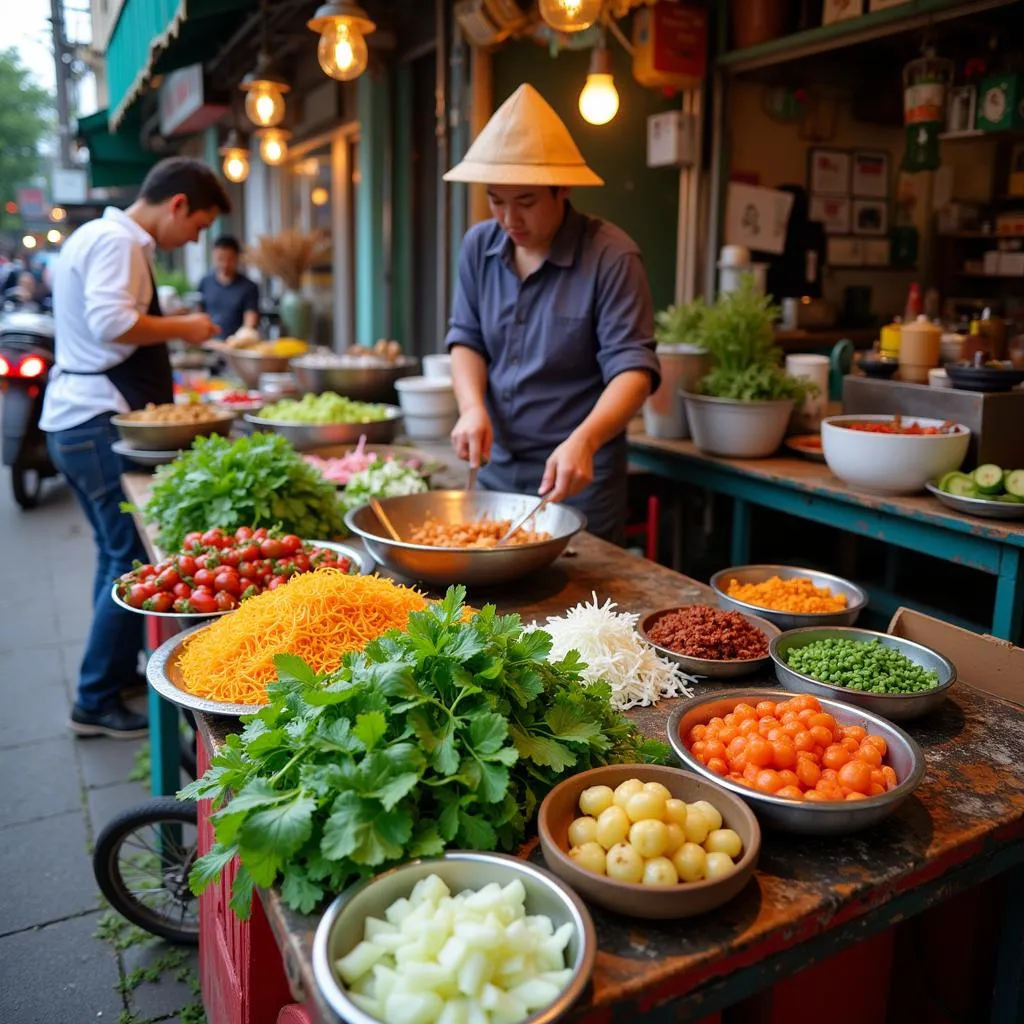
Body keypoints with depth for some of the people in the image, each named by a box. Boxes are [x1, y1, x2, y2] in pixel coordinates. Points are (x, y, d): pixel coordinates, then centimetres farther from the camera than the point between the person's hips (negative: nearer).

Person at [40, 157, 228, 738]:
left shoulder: (102, 235, 19)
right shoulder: (118, 241, -13)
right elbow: (111, 322, -27)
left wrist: (169, 331, 17)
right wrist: (183, 328, -15)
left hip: (80, 421, 11)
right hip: (99, 423, -11)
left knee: (120, 553, 17)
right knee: (134, 559, -6)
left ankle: (120, 671, 29)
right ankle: (98, 703, 3)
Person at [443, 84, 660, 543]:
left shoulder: (611, 256, -15)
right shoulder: (479, 245, 2)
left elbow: (632, 367, -19)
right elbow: (466, 337, 7)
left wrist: (584, 441, -36)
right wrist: (472, 408, -13)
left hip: (578, 477, -5)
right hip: (496, 467, 5)